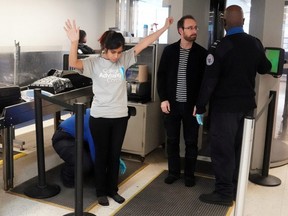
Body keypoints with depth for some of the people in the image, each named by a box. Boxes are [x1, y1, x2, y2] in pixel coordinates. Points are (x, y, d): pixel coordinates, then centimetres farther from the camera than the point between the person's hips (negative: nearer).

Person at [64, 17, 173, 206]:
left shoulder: (124, 59, 0)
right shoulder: (94, 62, -7)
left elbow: (143, 43, -4)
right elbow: (73, 63, -22)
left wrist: (164, 28, -7)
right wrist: (74, 42, -38)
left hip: (120, 116, 3)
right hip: (99, 117, -3)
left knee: (115, 155, 15)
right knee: (102, 155, 11)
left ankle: (113, 189, 32)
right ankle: (101, 192, 28)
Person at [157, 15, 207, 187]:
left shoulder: (202, 53, -2)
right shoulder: (169, 51, 2)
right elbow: (161, 76, 5)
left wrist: (199, 104, -9)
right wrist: (163, 99, -4)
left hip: (191, 105, -1)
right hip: (171, 103, 1)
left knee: (191, 142, 8)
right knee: (172, 140, 11)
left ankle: (189, 174, 23)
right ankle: (174, 172, 26)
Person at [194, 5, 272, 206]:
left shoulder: (219, 47, -17)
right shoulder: (256, 44, 1)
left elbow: (209, 80, -18)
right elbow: (265, 68, 18)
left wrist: (200, 107, -11)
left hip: (225, 106, -6)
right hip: (247, 104, 7)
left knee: (222, 149, 2)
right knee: (239, 147, 16)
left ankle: (224, 193, 9)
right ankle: (235, 188, 27)